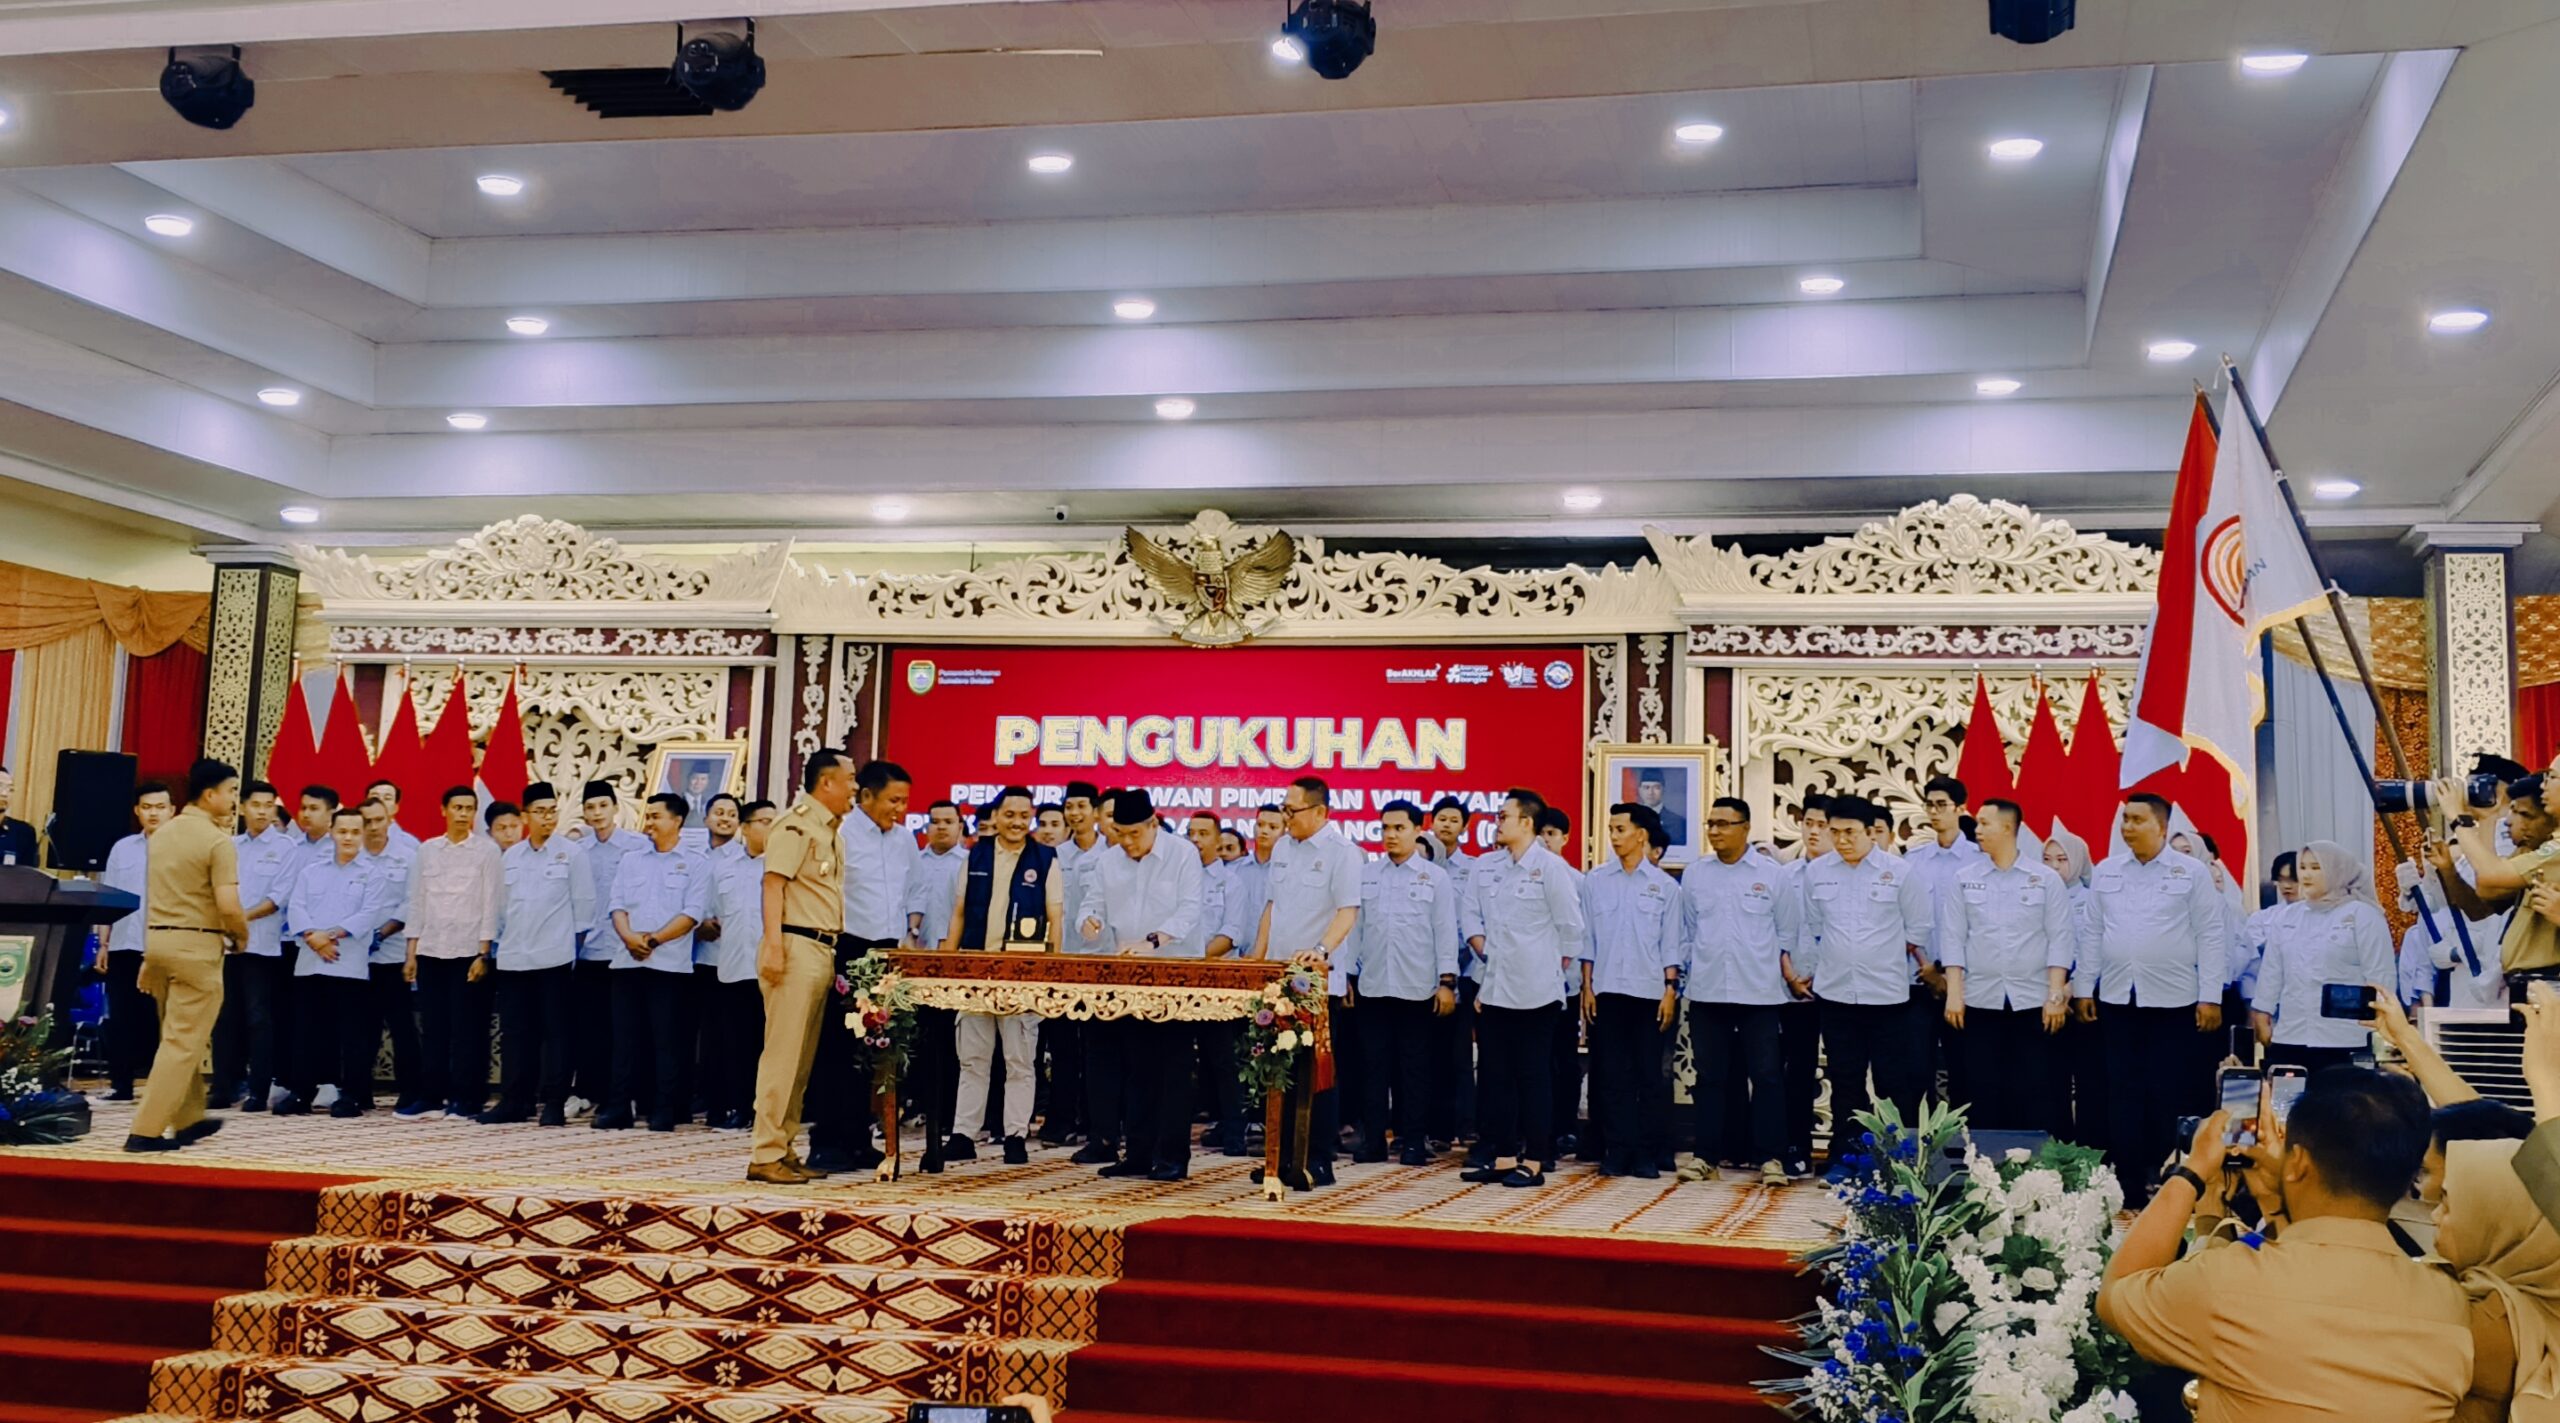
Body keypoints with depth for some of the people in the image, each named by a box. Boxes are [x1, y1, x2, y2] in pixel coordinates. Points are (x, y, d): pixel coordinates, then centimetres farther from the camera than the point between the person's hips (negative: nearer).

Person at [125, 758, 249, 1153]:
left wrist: (149, 958, 22)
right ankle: (147, 1130, -7)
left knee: (180, 1036, 19)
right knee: (184, 1041, -4)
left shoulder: (163, 833, 12)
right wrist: (242, 936, 2)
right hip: (197, 944, -8)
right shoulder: (217, 840, -12)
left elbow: (155, 896, 17)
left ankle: (189, 1120, 28)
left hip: (158, 938, 8)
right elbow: (228, 906, -19)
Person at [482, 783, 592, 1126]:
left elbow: (584, 903, -1)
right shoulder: (509, 857, 11)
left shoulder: (571, 853, -1)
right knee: (515, 1033, 7)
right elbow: (501, 905, 16)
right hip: (513, 958, 4)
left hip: (555, 957, -4)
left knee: (556, 1033, 0)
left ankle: (554, 1104, 3)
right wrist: (503, 940, 10)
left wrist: (573, 942, -2)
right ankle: (514, 1101, 14)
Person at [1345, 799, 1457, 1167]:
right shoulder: (1365, 875, 10)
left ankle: (1413, 1140, 9)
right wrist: (1347, 976, 6)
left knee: (1414, 1067, 3)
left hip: (1418, 988, -2)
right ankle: (1372, 1139, 9)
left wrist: (1447, 982, -5)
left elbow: (1446, 931, 1)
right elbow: (1355, 927, 10)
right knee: (1375, 1064, 4)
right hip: (1372, 985, 2)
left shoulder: (1436, 877, 3)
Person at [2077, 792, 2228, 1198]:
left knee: (2170, 1098, 1)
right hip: (2117, 998, 3)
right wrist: (2084, 988, 7)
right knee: (2123, 1096, 6)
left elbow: (2210, 936, -4)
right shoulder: (2105, 872, 8)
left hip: (2174, 1001, -3)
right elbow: (2092, 933, 11)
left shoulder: (2192, 873, -2)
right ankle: (2128, 1186, 13)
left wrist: (2211, 997, -8)